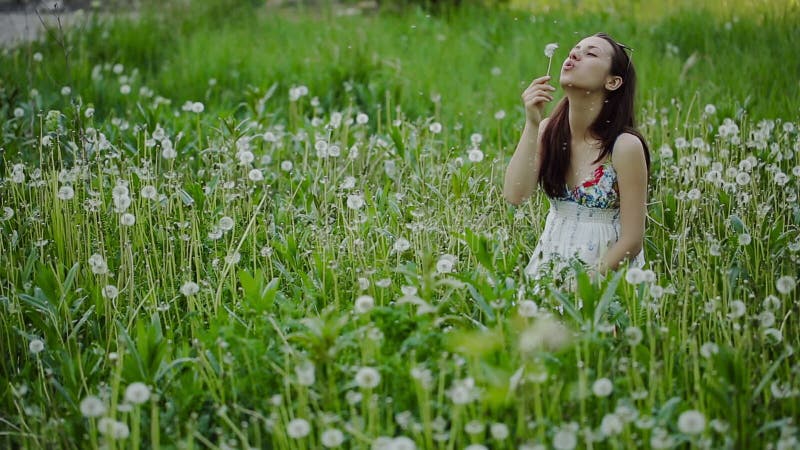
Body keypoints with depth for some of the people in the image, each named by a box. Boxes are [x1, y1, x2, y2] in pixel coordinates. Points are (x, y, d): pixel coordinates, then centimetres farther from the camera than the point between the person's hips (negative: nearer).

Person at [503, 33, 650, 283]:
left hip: (606, 270, -3)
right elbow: (515, 196, -11)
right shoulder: (548, 131, 2)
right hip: (550, 266, 4)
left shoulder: (625, 145, -12)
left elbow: (632, 240, -10)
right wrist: (531, 124, -14)